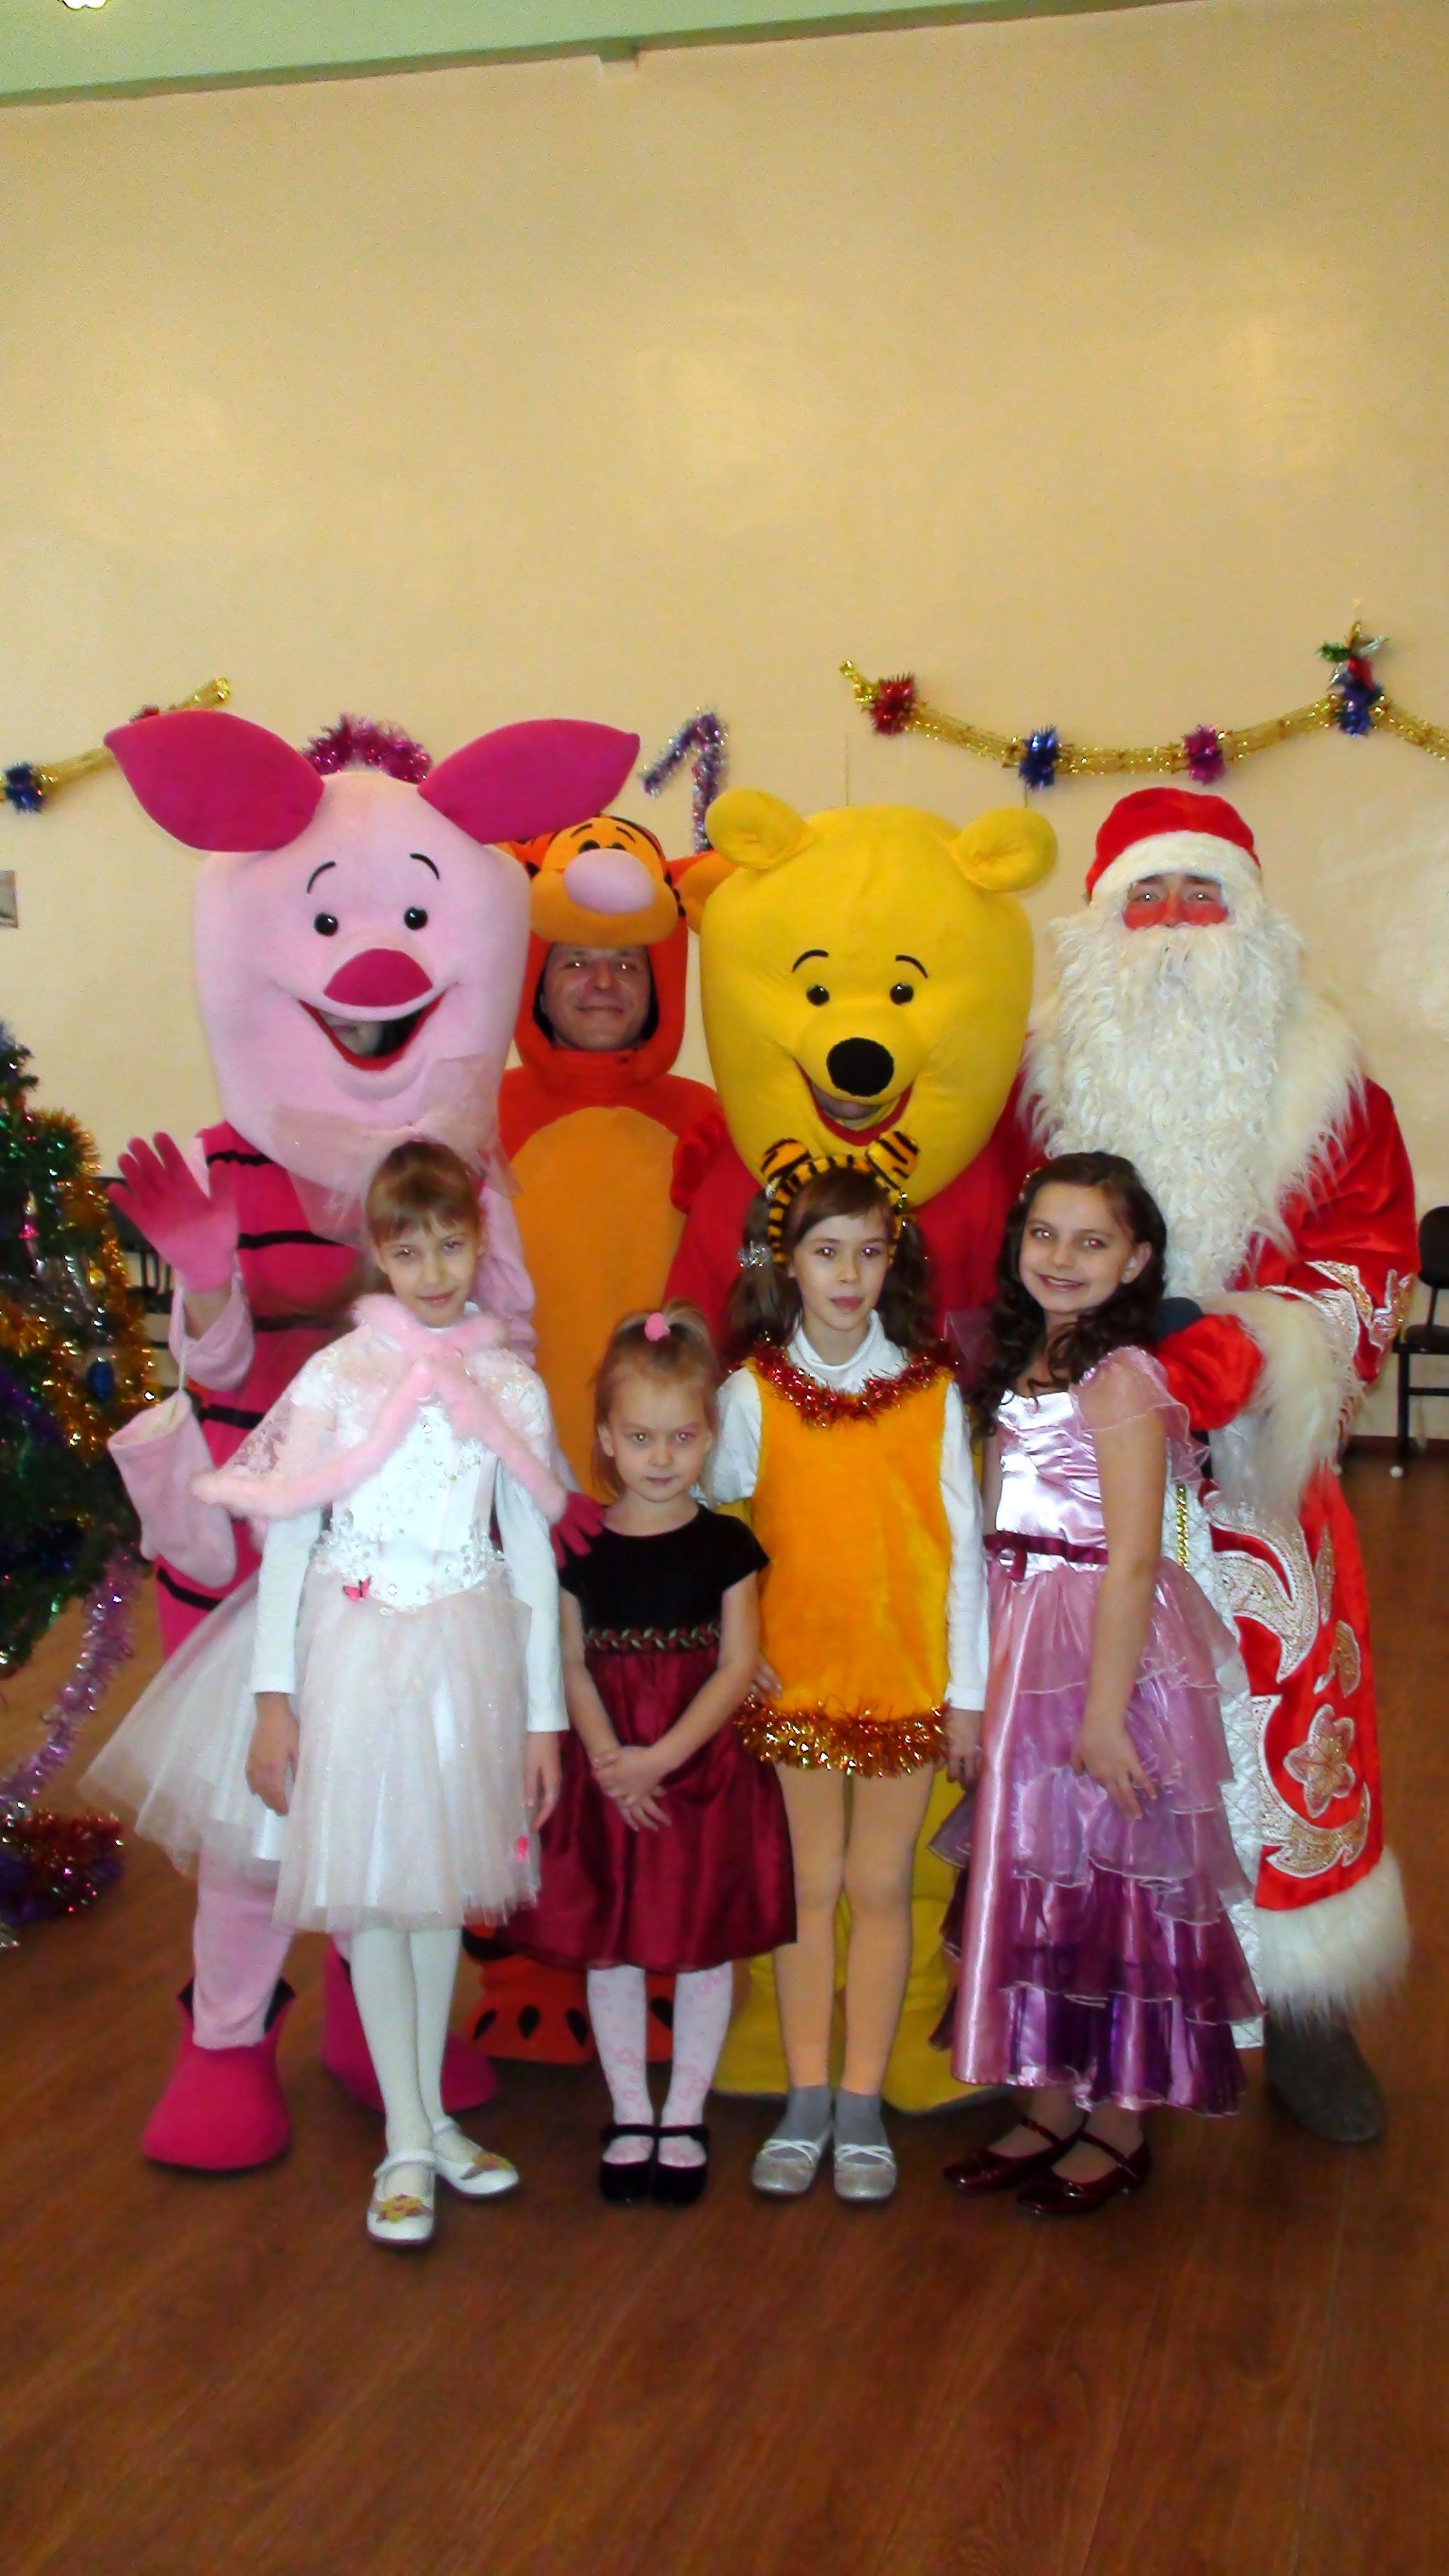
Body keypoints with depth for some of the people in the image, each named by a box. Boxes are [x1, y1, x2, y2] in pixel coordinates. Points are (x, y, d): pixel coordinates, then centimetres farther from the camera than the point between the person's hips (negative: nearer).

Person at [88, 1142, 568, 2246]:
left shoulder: (513, 1387, 2)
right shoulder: (335, 1375, -4)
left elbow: (534, 1557, 4)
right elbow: (288, 1539, -4)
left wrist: (544, 1717, 3)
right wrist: (273, 1698, -8)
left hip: (467, 1656, 2)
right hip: (355, 1650, -2)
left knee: (442, 1880, 12)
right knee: (374, 1889, 3)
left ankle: (432, 2117, 27)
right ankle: (408, 2142, 14)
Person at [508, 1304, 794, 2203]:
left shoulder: (724, 1545, -3)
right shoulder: (581, 1547, 1)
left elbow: (737, 1667, -8)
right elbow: (573, 1665, -1)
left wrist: (661, 1756, -16)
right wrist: (608, 1758, -15)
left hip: (706, 1769, -1)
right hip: (608, 1776, 1)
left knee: (705, 1945, 6)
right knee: (608, 1948, 9)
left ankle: (684, 2118, 23)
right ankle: (630, 2116, 25)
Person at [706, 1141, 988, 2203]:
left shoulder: (931, 1391, -1)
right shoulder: (752, 1392, -1)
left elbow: (962, 1544, 0)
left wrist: (970, 1688, -1)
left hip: (907, 1677, 0)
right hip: (794, 1677, 0)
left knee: (881, 1886, 7)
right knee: (810, 1885, 8)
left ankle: (863, 2105, 18)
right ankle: (806, 2103, 20)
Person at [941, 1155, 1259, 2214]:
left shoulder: (1121, 1380, -14)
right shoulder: (1018, 1369, 10)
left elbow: (1130, 1561, -18)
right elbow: (997, 1547, 10)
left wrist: (1103, 1713, -20)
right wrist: (970, 1696, 10)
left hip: (1105, 1651, -8)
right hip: (1020, 1650, 8)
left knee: (1108, 1887, 3)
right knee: (1031, 1878, 14)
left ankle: (1119, 2131, 18)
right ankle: (1049, 2110, 27)